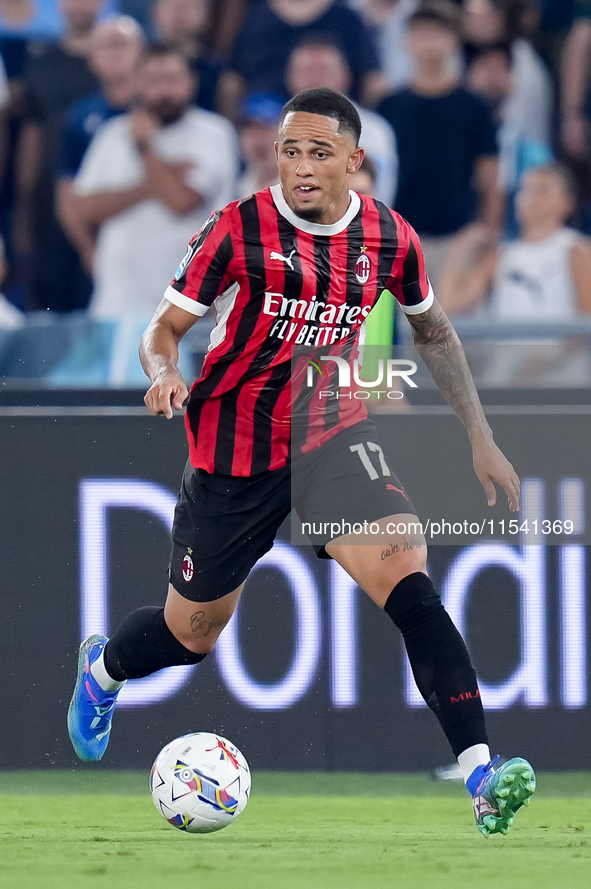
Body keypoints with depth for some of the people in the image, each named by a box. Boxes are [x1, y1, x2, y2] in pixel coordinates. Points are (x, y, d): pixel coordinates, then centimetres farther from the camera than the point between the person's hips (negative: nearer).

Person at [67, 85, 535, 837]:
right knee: (191, 635, 12)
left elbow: (433, 330, 14)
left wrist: (479, 436, 12)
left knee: (406, 574, -24)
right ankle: (102, 669, 50)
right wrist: (164, 375, -31)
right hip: (235, 448, -1)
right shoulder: (240, 230, -14)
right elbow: (164, 329, -7)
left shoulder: (388, 239, -4)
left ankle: (481, 774, -31)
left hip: (331, 430, 1)